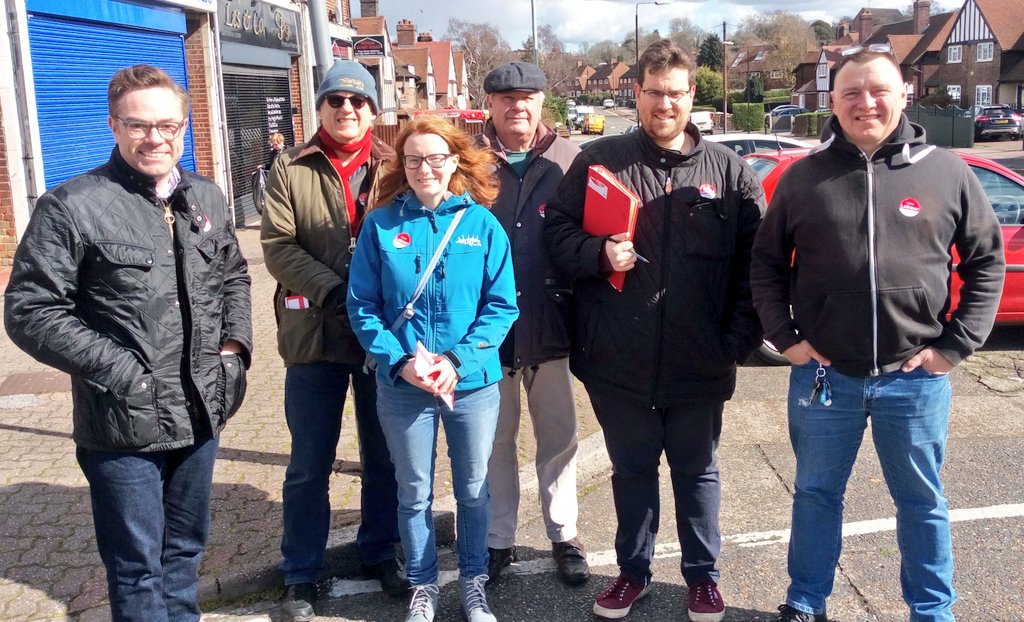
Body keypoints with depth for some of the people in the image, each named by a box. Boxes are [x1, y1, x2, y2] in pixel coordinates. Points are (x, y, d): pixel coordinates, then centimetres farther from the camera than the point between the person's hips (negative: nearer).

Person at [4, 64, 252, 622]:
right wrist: (121, 370, -17)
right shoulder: (72, 207, -12)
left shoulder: (206, 199, 7)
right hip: (124, 425, -5)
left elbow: (233, 277, 20)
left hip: (201, 413, 6)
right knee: (138, 569, 8)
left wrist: (235, 342, 3)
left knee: (186, 550, 22)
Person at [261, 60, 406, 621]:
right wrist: (333, 290, -19)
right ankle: (301, 575, 23)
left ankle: (380, 553, 33)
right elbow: (278, 246, -5)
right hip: (314, 335, -1)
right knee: (309, 465, 8)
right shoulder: (290, 169, 3)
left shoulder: (395, 168, 4)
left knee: (384, 457, 14)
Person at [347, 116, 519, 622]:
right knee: (414, 493, 13)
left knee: (473, 489, 14)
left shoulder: (482, 223, -3)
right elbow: (362, 305, -3)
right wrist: (400, 361, -15)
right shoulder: (381, 224, -3)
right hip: (402, 386, 0)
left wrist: (459, 360, -16)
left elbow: (502, 305, -5)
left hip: (473, 382, 0)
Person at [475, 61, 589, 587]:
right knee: (495, 439, 14)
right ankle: (498, 540, 29)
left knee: (559, 438, 13)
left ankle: (564, 536, 30)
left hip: (549, 323, 0)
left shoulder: (568, 160, -1)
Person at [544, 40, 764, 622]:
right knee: (632, 470, 17)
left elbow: (754, 263, 2)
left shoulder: (731, 171, 1)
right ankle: (634, 570, 37)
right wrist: (599, 253, -16)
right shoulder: (599, 160, 0)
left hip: (700, 366, 0)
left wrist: (740, 340, -5)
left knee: (698, 473, 16)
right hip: (618, 362, 0)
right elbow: (558, 230, 4)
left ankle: (703, 574, 36)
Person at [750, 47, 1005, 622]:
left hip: (915, 379, 0)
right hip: (824, 376, 1)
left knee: (922, 501, 15)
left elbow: (987, 260, 4)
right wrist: (785, 336, -2)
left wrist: (957, 344, -3)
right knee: (817, 495, 15)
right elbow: (767, 262, 6)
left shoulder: (947, 173, -1)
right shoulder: (805, 177, -1)